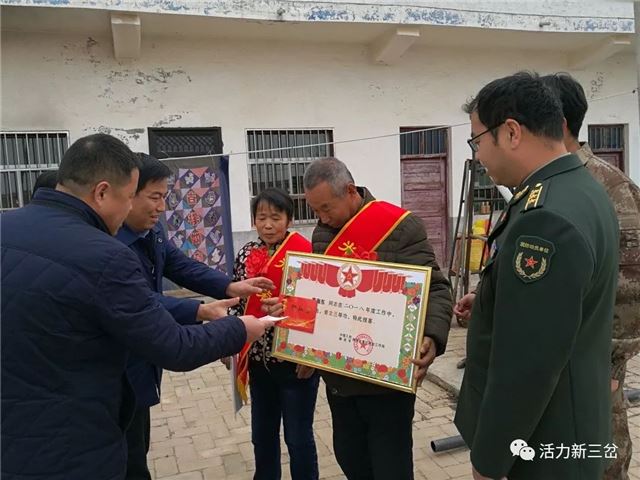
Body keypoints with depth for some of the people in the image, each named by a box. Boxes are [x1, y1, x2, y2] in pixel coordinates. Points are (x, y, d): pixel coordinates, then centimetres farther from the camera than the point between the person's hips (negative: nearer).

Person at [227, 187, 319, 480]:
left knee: (298, 437, 9)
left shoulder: (304, 254, -13)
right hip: (259, 359, 5)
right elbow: (236, 302, 10)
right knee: (262, 434, 20)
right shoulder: (246, 255, 3)